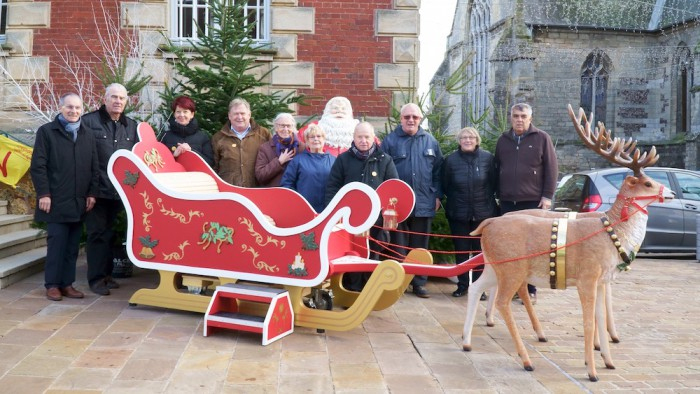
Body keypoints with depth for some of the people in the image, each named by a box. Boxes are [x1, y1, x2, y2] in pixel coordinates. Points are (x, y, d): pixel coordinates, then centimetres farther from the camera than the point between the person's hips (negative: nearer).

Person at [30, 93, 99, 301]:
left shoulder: (88, 135, 13)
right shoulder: (46, 132, 1)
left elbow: (94, 168, 13)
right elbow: (38, 166, -4)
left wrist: (92, 193, 5)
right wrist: (43, 193, -11)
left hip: (79, 202, 4)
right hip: (56, 201, -4)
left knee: (73, 245, 7)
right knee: (56, 243, -2)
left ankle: (67, 283, 14)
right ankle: (52, 284, 8)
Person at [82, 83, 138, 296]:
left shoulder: (131, 126, 12)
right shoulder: (89, 122, -4)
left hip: (119, 190, 5)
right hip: (97, 189, -5)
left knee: (110, 233, 14)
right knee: (97, 233, 0)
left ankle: (107, 274, 23)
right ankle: (96, 278, 6)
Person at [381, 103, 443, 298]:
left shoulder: (430, 141, 8)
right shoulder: (390, 140, -1)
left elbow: (438, 171, 11)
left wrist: (437, 195, 6)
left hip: (423, 203, 3)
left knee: (420, 246, 9)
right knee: (398, 247, 6)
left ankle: (419, 283, 18)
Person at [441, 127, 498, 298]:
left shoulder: (487, 158, -3)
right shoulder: (451, 159, -2)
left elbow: (493, 183, 3)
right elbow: (444, 185, 6)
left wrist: (486, 199, 3)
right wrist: (454, 200, 8)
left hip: (483, 213, 0)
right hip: (458, 213, 1)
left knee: (480, 250, 4)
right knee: (461, 250, 7)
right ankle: (462, 284, 20)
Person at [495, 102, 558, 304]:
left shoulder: (541, 138, 0)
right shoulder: (503, 140, 12)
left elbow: (551, 168, -2)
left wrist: (547, 196, -8)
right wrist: (498, 195, 10)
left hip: (532, 201, -4)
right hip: (507, 201, 4)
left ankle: (531, 289, 8)